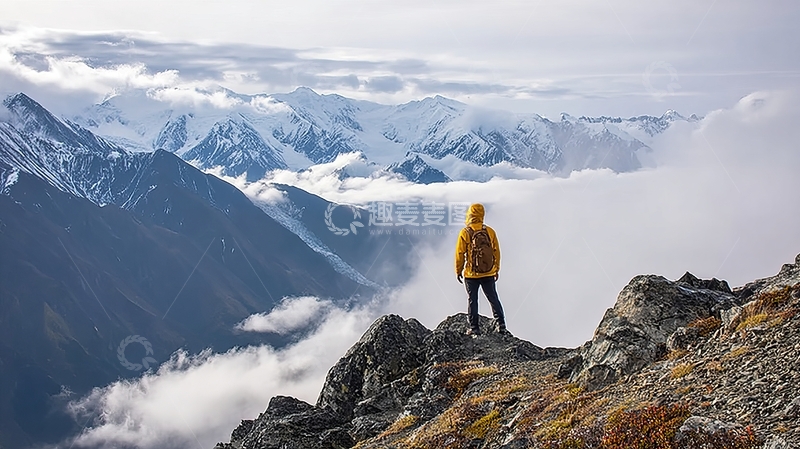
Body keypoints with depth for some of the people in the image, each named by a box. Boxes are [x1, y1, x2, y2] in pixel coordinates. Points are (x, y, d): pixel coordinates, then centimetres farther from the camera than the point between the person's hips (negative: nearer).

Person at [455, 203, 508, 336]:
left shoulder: (465, 233, -10)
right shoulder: (490, 231, -1)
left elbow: (460, 254, -6)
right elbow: (496, 251, 4)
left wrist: (458, 271, 5)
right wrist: (496, 269, 15)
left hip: (471, 275, -2)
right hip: (489, 274, 2)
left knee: (472, 300, 7)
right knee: (493, 299, 11)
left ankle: (474, 328, 8)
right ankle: (500, 325, 6)